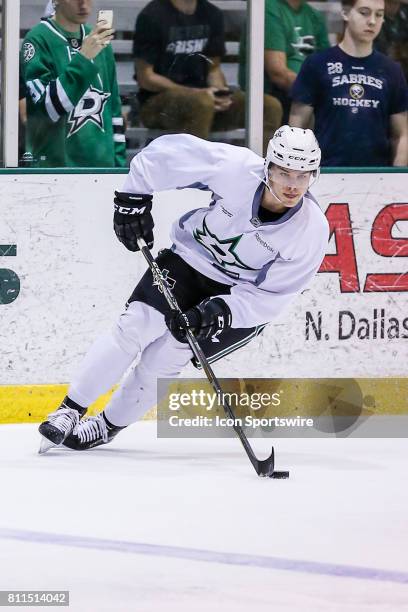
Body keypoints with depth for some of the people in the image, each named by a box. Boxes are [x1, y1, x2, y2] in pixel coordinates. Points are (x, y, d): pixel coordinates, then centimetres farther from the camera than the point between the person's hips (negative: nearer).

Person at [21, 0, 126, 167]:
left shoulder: (100, 43, 12)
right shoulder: (38, 40, -7)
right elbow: (46, 108, -17)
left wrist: (119, 160, 11)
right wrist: (82, 59, -22)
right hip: (55, 164, -5)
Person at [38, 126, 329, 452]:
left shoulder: (312, 230, -26)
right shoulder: (235, 167, -26)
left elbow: (270, 298, -22)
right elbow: (169, 150, -13)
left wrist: (217, 312, -32)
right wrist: (134, 197, -14)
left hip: (244, 296, -1)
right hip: (191, 258, 2)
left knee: (167, 354, -12)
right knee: (137, 324, -15)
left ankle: (107, 426, 8)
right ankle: (69, 410, -4)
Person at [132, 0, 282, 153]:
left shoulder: (212, 14, 10)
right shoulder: (152, 15, -7)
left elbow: (214, 69, 15)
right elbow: (145, 78, -8)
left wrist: (220, 93, -9)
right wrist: (196, 93, -16)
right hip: (157, 103, -6)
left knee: (271, 107, -15)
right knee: (202, 103, -40)